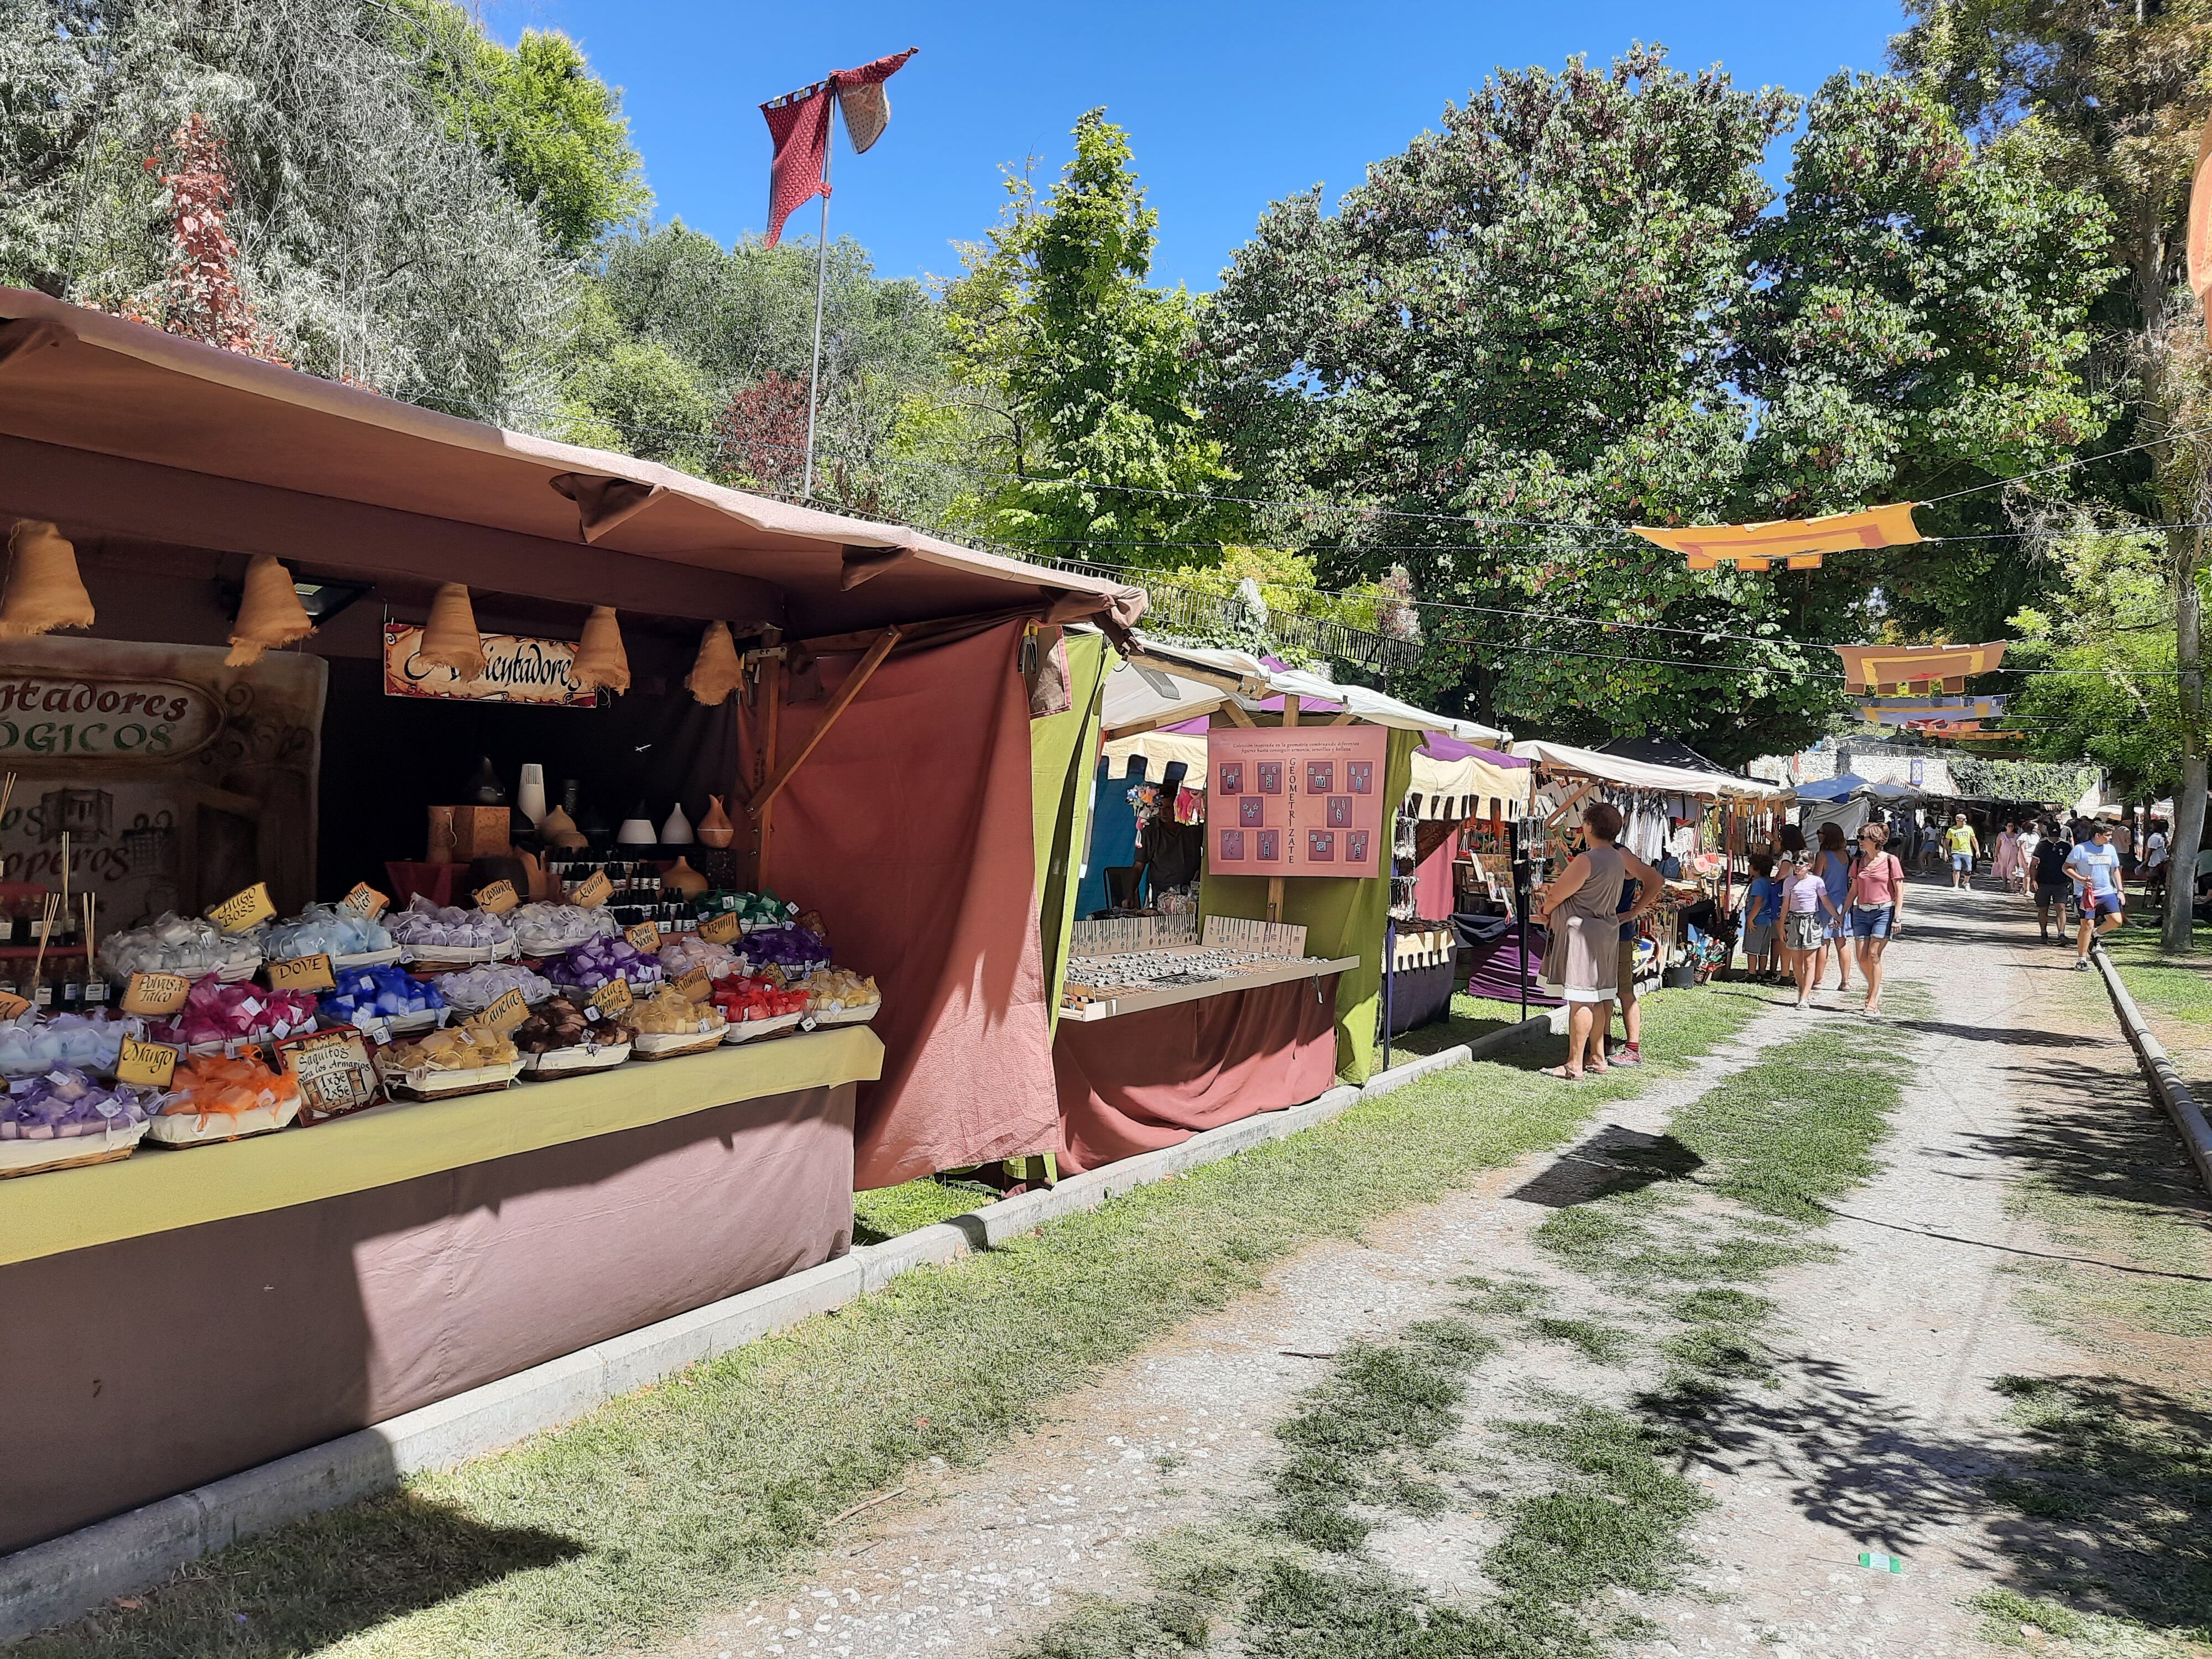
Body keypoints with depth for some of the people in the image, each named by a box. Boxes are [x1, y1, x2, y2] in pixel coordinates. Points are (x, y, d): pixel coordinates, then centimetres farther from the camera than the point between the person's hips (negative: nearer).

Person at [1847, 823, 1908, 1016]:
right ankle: (1875, 990, 26)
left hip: (1884, 911, -5)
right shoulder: (1859, 862, 9)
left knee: (1874, 955, -10)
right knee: (1861, 957, 1)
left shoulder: (1890, 860, -5)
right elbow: (1853, 891, 14)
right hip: (1861, 912, 5)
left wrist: (1897, 917, -11)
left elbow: (1899, 891, -4)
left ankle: (1873, 1001, -5)